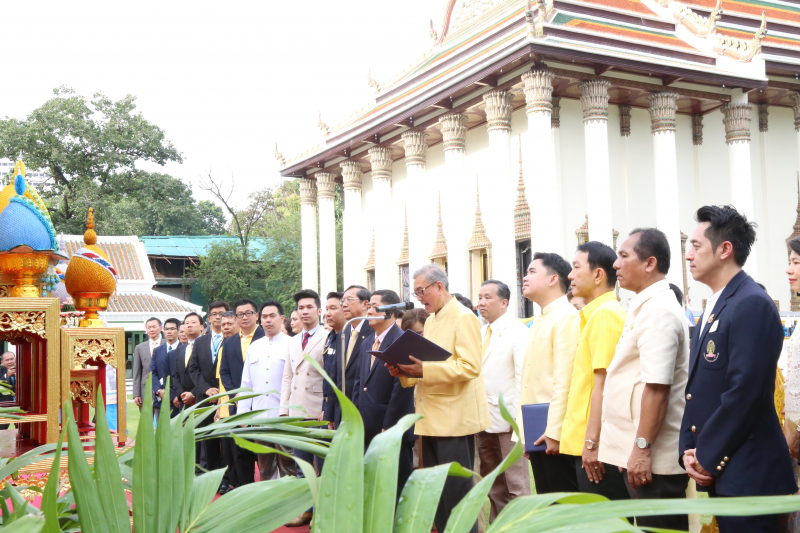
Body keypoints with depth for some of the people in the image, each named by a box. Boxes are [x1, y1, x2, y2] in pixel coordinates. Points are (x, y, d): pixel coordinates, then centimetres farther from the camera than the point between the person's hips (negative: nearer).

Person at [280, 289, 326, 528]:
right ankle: (307, 509, 25)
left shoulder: (328, 339, -8)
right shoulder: (293, 341, 14)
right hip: (297, 412, 7)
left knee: (323, 465, 1)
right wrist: (284, 409, 10)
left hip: (319, 412, -7)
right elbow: (287, 377, 16)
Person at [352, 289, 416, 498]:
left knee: (396, 491, 1)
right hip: (368, 432, 8)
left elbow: (403, 388, -17)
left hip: (393, 431, -8)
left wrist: (388, 429, -16)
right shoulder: (366, 343, 15)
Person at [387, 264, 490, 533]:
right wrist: (405, 371, 0)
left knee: (456, 490, -4)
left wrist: (424, 369, -26)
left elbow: (470, 367, -20)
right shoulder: (430, 320, 17)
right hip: (432, 417, 9)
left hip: (454, 418, -9)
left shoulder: (464, 318, -10)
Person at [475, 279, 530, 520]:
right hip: (484, 419, 7)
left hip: (507, 419, -7)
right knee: (493, 485, 13)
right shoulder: (481, 333, 15)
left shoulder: (517, 331, -7)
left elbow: (522, 376, -14)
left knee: (516, 484, -1)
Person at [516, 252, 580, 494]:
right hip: (536, 431, 9)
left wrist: (555, 430, -21)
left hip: (555, 432, -9)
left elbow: (564, 379, -18)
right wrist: (524, 430, 15)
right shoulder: (538, 323, 18)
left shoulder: (567, 317, -10)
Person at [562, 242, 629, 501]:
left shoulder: (604, 314, -13)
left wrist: (592, 442, -20)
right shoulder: (595, 313, 15)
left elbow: (603, 383, -19)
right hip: (588, 443, 9)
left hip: (596, 445, -9)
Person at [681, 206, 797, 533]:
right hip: (718, 471, 9)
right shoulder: (714, 308, 14)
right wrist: (689, 450, 4)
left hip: (748, 476, -9)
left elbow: (744, 391, -21)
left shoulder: (752, 304, -15)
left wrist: (706, 456, -14)